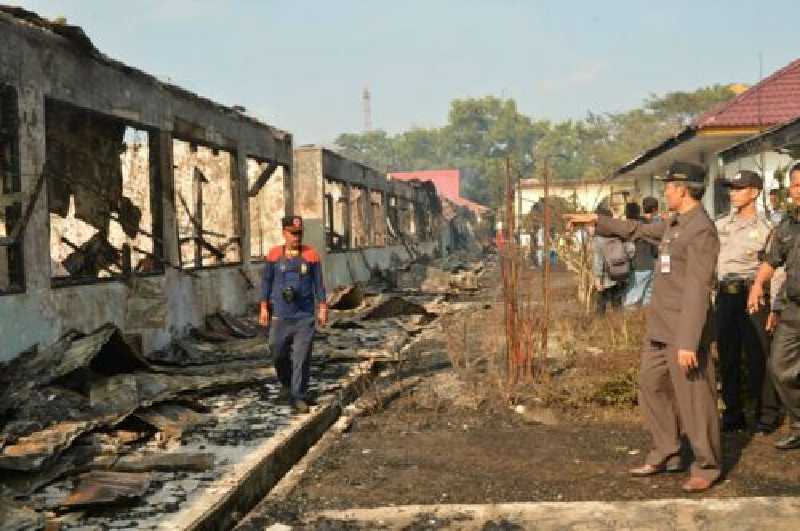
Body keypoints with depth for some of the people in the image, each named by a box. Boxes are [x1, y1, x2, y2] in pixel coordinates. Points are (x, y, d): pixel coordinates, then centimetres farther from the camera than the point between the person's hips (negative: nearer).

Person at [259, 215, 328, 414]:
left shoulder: (311, 254, 1)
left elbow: (318, 283, 5)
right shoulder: (274, 254, 2)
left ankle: (298, 397, 3)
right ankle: (286, 383, 37)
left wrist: (323, 308, 2)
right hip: (281, 314, 1)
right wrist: (264, 308, 4)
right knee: (278, 352, 9)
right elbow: (266, 281, 7)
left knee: (302, 357, -3)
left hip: (305, 315, -1)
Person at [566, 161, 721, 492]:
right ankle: (666, 455, 25)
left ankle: (706, 466, 13)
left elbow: (698, 290, -22)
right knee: (651, 385, 15)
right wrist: (596, 220, 30)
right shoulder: (674, 224, 11)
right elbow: (638, 230, 30)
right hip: (660, 327, 10)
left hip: (685, 329, -10)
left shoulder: (701, 230, -17)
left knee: (693, 397, -1)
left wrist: (688, 343, -25)